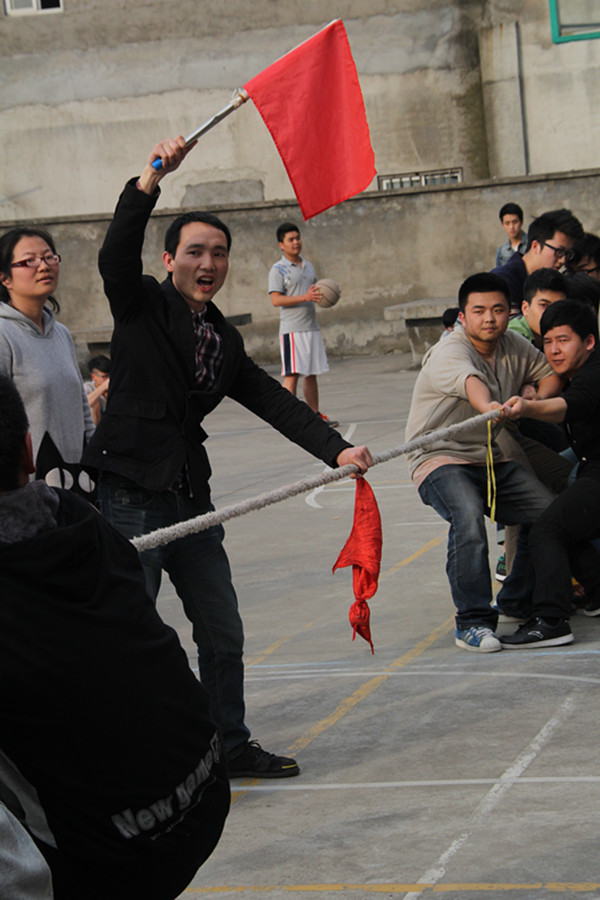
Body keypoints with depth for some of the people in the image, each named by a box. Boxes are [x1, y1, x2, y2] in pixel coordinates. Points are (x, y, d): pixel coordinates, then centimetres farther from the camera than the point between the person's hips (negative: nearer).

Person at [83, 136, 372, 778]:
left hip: (191, 501, 7)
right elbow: (116, 257, -22)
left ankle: (230, 746, 28)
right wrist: (150, 181, -33)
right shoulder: (143, 305, -2)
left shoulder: (225, 340, 16)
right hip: (132, 499, -7)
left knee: (222, 632, 13)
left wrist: (335, 448, -3)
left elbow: (273, 402, 10)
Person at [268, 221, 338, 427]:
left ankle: (315, 415, 17)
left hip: (311, 327, 7)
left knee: (312, 373, 10)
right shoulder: (278, 270, -6)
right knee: (292, 374, -10)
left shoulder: (308, 266, 17)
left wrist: (323, 296, 5)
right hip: (291, 330, -7)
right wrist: (304, 297, -23)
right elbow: (276, 300, -15)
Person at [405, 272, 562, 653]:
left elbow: (552, 372, 16)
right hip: (441, 459, -7)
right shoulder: (447, 353, -20)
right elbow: (468, 380, -43)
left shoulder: (514, 347, 4)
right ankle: (473, 622, -28)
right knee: (468, 517, -35)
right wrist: (488, 407, -66)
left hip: (495, 460, 7)